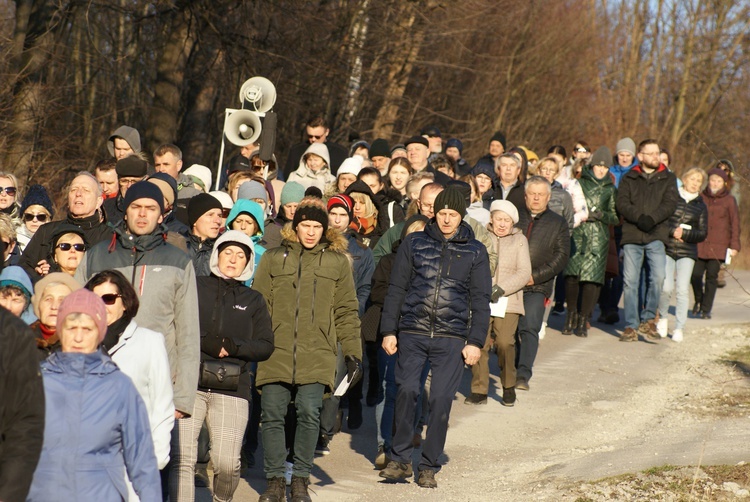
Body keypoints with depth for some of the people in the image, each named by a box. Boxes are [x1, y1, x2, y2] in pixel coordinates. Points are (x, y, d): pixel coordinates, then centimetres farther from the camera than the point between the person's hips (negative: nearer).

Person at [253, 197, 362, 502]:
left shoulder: (337, 261, 10)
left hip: (317, 354, 0)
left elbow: (346, 312, 10)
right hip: (276, 352, 1)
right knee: (272, 415, 0)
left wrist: (353, 354, 4)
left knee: (309, 414, -5)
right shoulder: (273, 258, 9)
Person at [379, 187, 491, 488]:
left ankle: (428, 467, 10)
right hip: (412, 333, 0)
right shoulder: (414, 243, 7)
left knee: (441, 401, -3)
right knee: (407, 392, -11)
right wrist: (388, 331, 2)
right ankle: (400, 459, 4)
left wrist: (476, 341, 1)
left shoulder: (475, 251, 8)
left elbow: (481, 301, 8)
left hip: (452, 339, 0)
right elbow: (396, 290, 8)